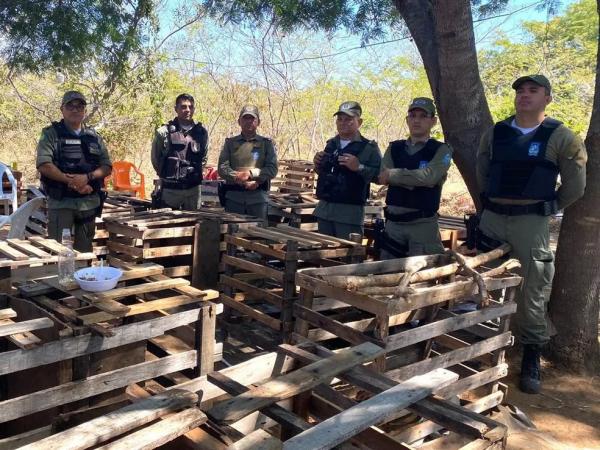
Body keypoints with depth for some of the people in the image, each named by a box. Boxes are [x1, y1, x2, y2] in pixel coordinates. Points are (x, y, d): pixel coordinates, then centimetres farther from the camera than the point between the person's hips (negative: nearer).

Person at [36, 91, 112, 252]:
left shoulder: (94, 137, 12)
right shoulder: (51, 134, 0)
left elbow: (107, 167, 5)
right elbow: (44, 165, -12)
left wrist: (87, 177, -13)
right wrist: (71, 181, -18)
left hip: (89, 202, 4)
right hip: (61, 202, -4)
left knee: (85, 251, 13)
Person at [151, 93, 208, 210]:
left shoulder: (201, 132, 4)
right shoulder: (164, 132, -6)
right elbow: (155, 158, 7)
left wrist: (194, 173, 12)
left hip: (194, 188, 3)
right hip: (170, 188, -3)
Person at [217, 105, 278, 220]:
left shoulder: (266, 143, 11)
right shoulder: (230, 142, 12)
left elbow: (272, 169, 1)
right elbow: (222, 168, 2)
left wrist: (251, 173, -13)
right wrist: (241, 180, -12)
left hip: (259, 198, 0)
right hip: (234, 197, 0)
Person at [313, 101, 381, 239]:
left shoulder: (369, 147, -5)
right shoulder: (331, 144, 16)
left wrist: (359, 167, -25)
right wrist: (318, 164, 7)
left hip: (350, 212, -6)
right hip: (324, 207, 6)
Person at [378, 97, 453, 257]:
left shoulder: (441, 150, 0)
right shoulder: (394, 148, 11)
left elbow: (429, 177, -18)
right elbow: (383, 176, -5)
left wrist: (392, 175, -10)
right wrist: (417, 179, -14)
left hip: (423, 224, -4)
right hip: (393, 222, 4)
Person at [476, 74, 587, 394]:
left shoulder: (561, 138, -2)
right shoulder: (495, 134, 7)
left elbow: (574, 187, 2)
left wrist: (545, 209, 8)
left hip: (530, 223, -3)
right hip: (492, 218, 3)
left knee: (532, 294, 2)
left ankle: (531, 359, 15)